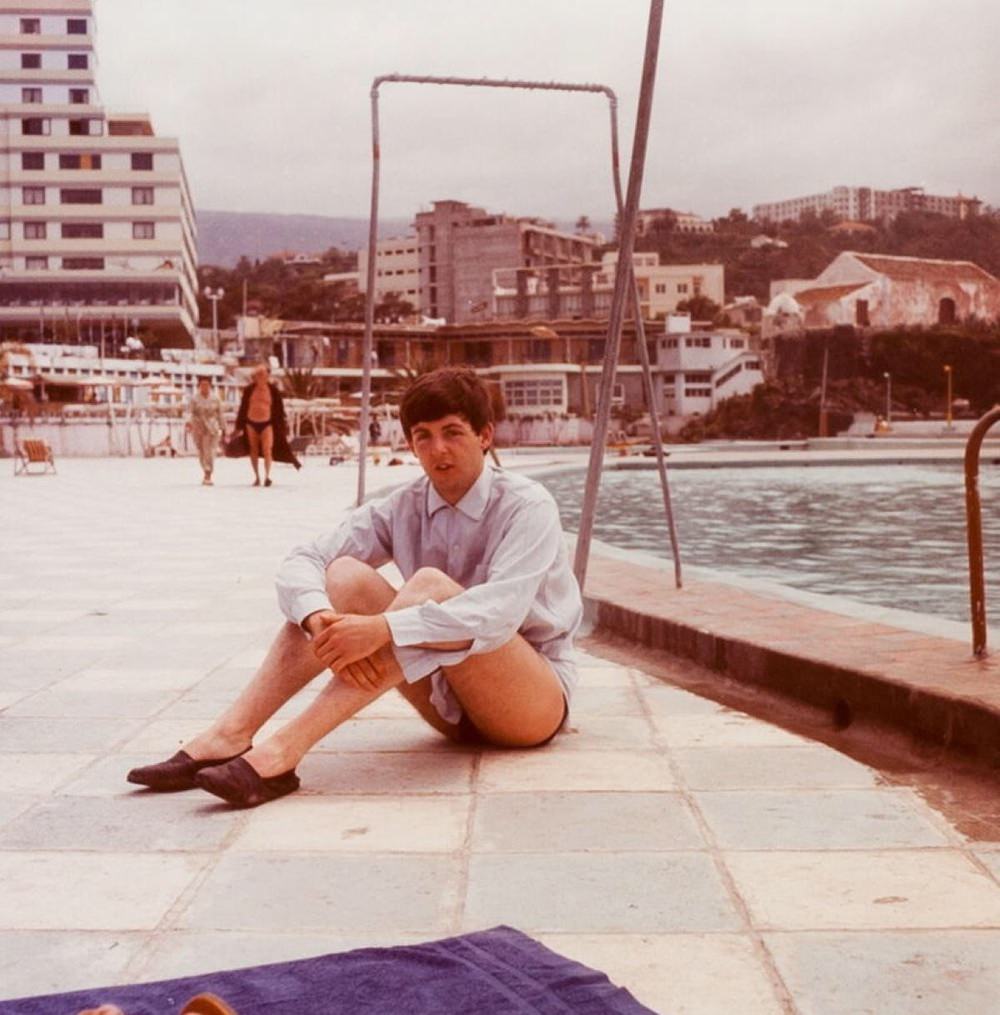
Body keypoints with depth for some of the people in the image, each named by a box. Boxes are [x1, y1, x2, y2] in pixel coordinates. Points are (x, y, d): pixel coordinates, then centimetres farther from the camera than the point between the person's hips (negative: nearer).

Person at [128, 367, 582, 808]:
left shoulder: (527, 506, -13)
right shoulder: (402, 509, 1)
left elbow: (500, 611, -31)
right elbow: (300, 562, -9)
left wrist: (384, 628, -40)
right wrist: (323, 621, -32)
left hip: (536, 701, -4)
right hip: (451, 701, 5)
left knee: (430, 586, -31)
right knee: (345, 577, -15)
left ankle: (285, 751, -38)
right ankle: (231, 735, -25)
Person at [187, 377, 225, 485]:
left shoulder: (215, 398, 4)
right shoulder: (194, 398, 1)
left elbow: (220, 414, 7)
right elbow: (190, 411, -8)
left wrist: (222, 428, 7)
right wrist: (189, 421, -27)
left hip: (211, 428, -1)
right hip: (198, 428, 1)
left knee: (209, 451, -13)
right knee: (201, 452, 8)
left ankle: (208, 476, -16)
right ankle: (207, 473, 26)